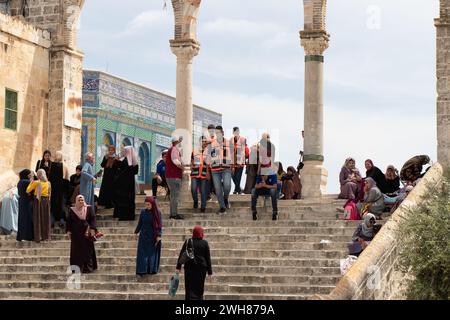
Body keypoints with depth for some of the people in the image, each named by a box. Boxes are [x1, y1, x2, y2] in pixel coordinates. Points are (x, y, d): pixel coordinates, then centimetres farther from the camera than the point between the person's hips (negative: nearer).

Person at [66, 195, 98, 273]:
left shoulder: (89, 209, 3)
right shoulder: (72, 210, 8)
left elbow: (92, 219, -1)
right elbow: (69, 221, 10)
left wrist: (92, 229, -12)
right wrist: (68, 231, 1)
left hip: (86, 233, -1)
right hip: (76, 234, 1)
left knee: (87, 250, -2)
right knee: (76, 251, 0)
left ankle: (87, 267, 3)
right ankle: (77, 268, 3)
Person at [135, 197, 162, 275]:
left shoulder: (157, 212, -4)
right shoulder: (143, 212, 0)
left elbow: (160, 225, -4)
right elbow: (140, 223, 9)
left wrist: (159, 235, -11)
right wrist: (136, 232, 10)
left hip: (153, 236, -1)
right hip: (144, 236, 1)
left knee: (153, 253, 3)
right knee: (143, 253, -4)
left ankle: (152, 269, 10)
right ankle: (142, 270, -3)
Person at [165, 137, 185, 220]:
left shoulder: (171, 149, 19)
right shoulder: (174, 149, -13)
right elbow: (175, 161, -27)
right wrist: (182, 167, -15)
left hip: (170, 176, 11)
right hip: (174, 176, -11)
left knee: (173, 195, 15)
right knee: (175, 195, -10)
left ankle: (172, 213, 18)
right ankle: (174, 214, -12)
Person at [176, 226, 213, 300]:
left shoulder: (187, 242, 0)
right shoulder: (205, 243, -2)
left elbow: (181, 255, 1)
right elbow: (208, 258, 0)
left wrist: (178, 267, 7)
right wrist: (209, 271, 5)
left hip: (189, 268, 0)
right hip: (201, 268, 0)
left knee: (190, 288, 0)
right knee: (199, 288, 11)